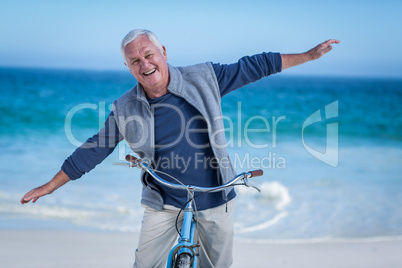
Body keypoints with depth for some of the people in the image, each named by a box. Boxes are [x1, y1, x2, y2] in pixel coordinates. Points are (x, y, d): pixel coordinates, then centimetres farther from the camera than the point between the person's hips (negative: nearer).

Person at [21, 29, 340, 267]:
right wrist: (50, 186, 3)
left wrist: (308, 55, 1)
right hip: (164, 203, 0)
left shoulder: (204, 78, -8)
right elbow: (94, 150, 1)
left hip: (214, 199, 0)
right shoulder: (125, 109, -7)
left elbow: (251, 67, -1)